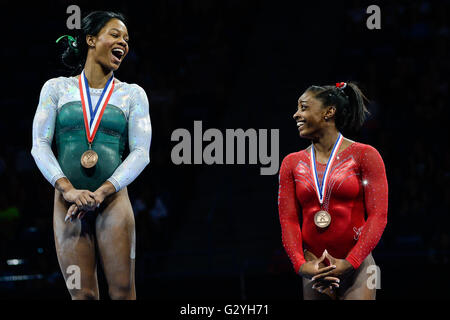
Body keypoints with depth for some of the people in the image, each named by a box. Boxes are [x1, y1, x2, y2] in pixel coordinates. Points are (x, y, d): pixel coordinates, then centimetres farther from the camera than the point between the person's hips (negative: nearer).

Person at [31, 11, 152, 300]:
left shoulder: (132, 94, 11)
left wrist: (101, 193, -13)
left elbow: (141, 153, 1)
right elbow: (40, 145, 2)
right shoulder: (57, 88, 11)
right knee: (83, 294, -6)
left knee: (122, 291, -11)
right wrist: (68, 189, -14)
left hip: (113, 199, 0)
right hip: (68, 202, 0)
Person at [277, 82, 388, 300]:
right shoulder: (292, 163, 11)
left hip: (356, 268, -4)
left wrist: (349, 263, -16)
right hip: (314, 272, 4)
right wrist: (300, 265, -12)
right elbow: (288, 220, 4)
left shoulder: (364, 156, 0)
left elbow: (378, 216, -6)